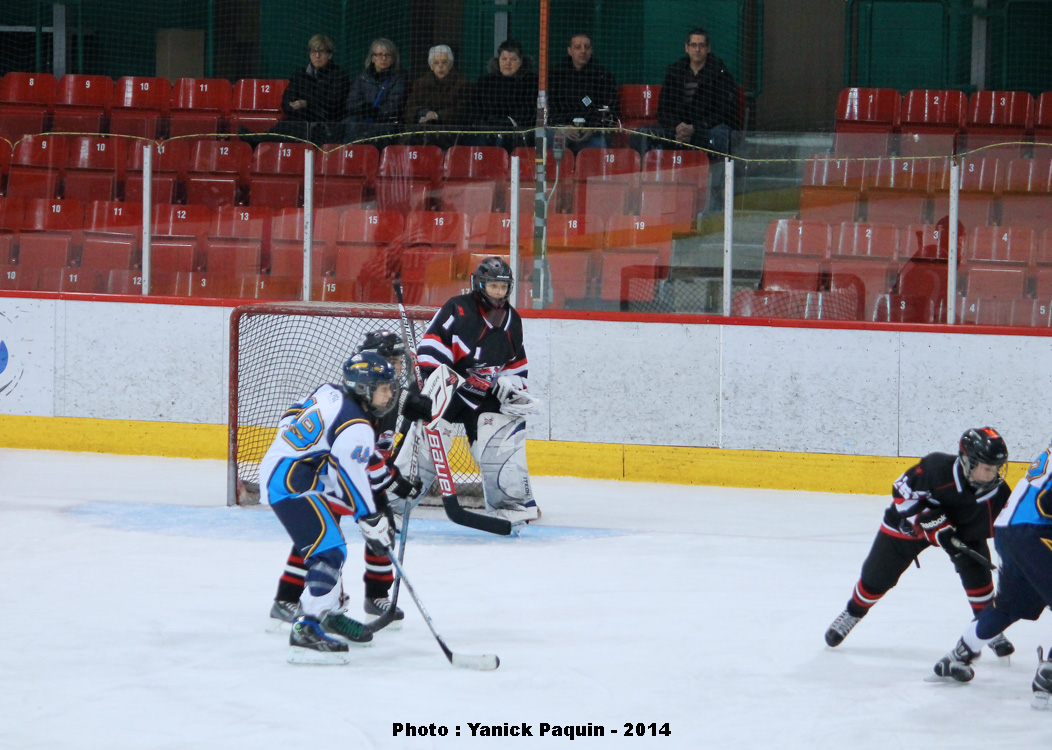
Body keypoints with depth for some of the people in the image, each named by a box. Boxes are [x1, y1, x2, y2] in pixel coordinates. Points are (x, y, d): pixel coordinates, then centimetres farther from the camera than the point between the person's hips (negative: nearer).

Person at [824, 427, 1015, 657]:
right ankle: (853, 611, 35)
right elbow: (903, 490, -26)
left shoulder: (998, 494, -28)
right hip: (911, 518, -2)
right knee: (878, 575, 5)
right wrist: (933, 523, -35)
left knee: (976, 568, -21)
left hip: (963, 528, 2)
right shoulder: (938, 467, -38)